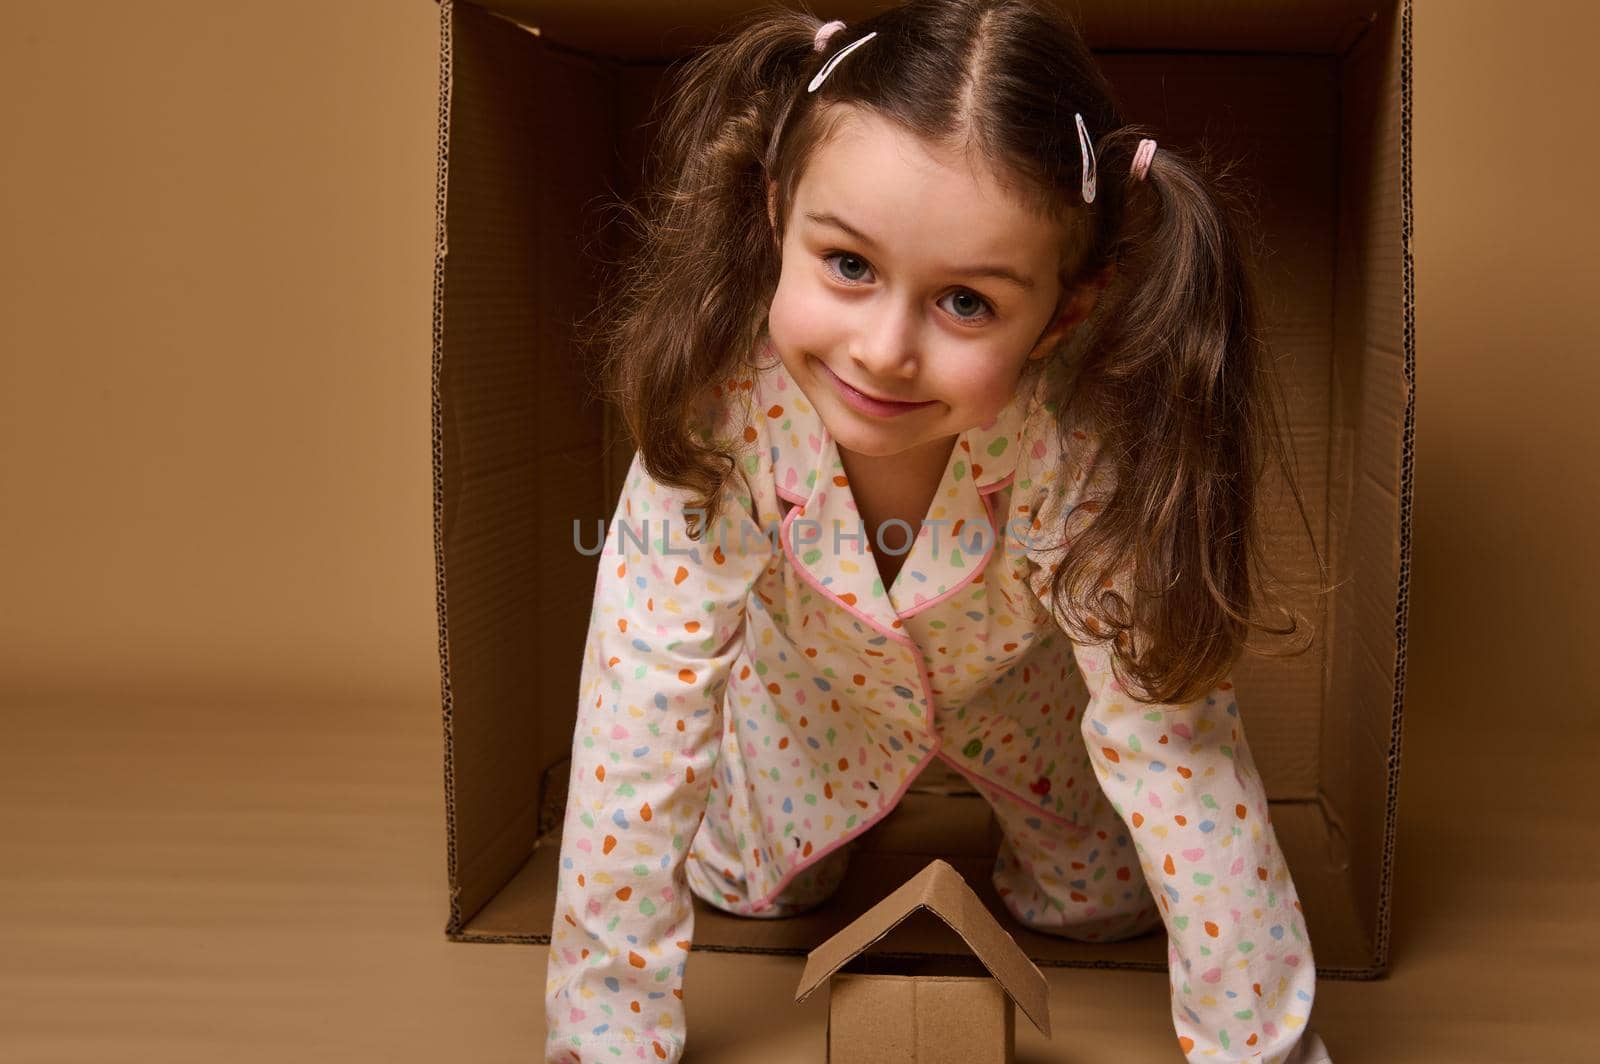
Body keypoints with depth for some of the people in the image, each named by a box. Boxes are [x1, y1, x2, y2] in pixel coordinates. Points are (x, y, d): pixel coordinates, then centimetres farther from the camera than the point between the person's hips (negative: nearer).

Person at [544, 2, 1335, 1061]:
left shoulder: (1081, 444, -43)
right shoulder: (725, 403, -41)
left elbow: (1172, 743, -35)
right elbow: (639, 730, -35)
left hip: (1014, 674, 0)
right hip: (810, 675, 1)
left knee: (1106, 897, 6)